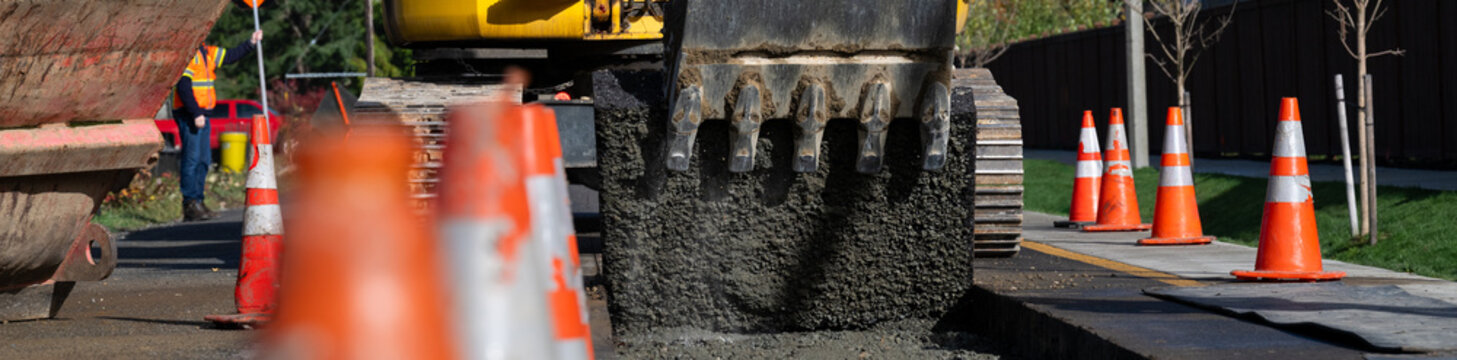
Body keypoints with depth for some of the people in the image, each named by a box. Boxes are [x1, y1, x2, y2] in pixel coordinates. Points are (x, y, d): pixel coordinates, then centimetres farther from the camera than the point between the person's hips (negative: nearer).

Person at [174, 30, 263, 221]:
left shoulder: (207, 53, 15)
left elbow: (231, 55, 27)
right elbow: (183, 86, -19)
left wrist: (251, 43, 17)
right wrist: (196, 114, -22)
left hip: (201, 115, 10)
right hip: (188, 115, -10)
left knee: (204, 161, 11)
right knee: (192, 159, -10)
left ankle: (197, 202, 16)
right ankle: (190, 204, -9)